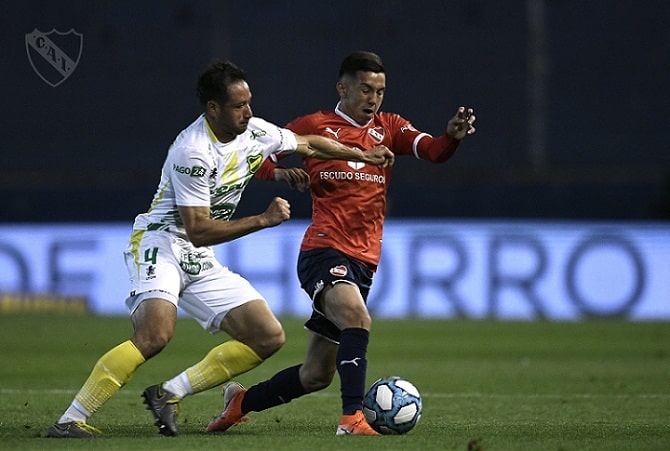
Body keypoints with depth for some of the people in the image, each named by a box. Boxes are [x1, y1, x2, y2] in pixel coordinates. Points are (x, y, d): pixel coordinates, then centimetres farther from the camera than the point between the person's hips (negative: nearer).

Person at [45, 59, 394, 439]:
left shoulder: (254, 133, 2)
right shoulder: (193, 152, -22)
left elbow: (309, 144, 22)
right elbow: (198, 230, -21)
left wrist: (363, 155, 28)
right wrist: (263, 220, -17)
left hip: (201, 263, 9)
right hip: (161, 245, -9)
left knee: (269, 337, 0)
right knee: (156, 334, -33)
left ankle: (168, 394, 0)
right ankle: (70, 421, -30)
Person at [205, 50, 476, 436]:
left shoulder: (388, 129, 11)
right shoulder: (314, 126, 2)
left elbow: (434, 152, -5)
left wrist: (454, 135, -26)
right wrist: (279, 172, -13)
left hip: (364, 262, 5)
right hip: (324, 250, -5)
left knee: (317, 375, 10)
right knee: (358, 318, -35)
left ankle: (241, 401, 31)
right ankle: (353, 417, -37)